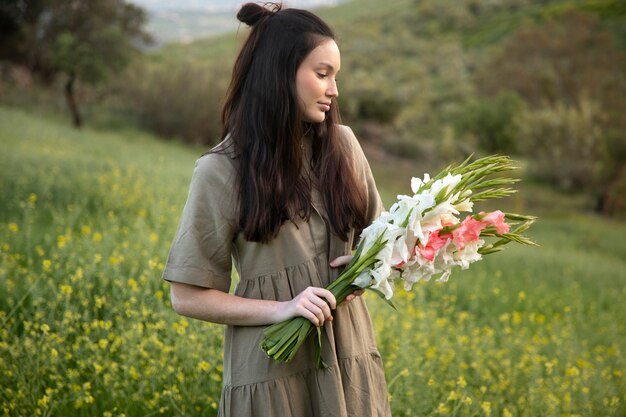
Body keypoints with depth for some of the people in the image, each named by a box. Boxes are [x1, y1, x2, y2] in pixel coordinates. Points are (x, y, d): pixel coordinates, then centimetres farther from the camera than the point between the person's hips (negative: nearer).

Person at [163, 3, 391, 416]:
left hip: (350, 359, 4)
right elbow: (188, 297, -7)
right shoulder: (222, 171, -10)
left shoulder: (343, 145, 1)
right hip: (272, 370, -4)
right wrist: (280, 310, -17)